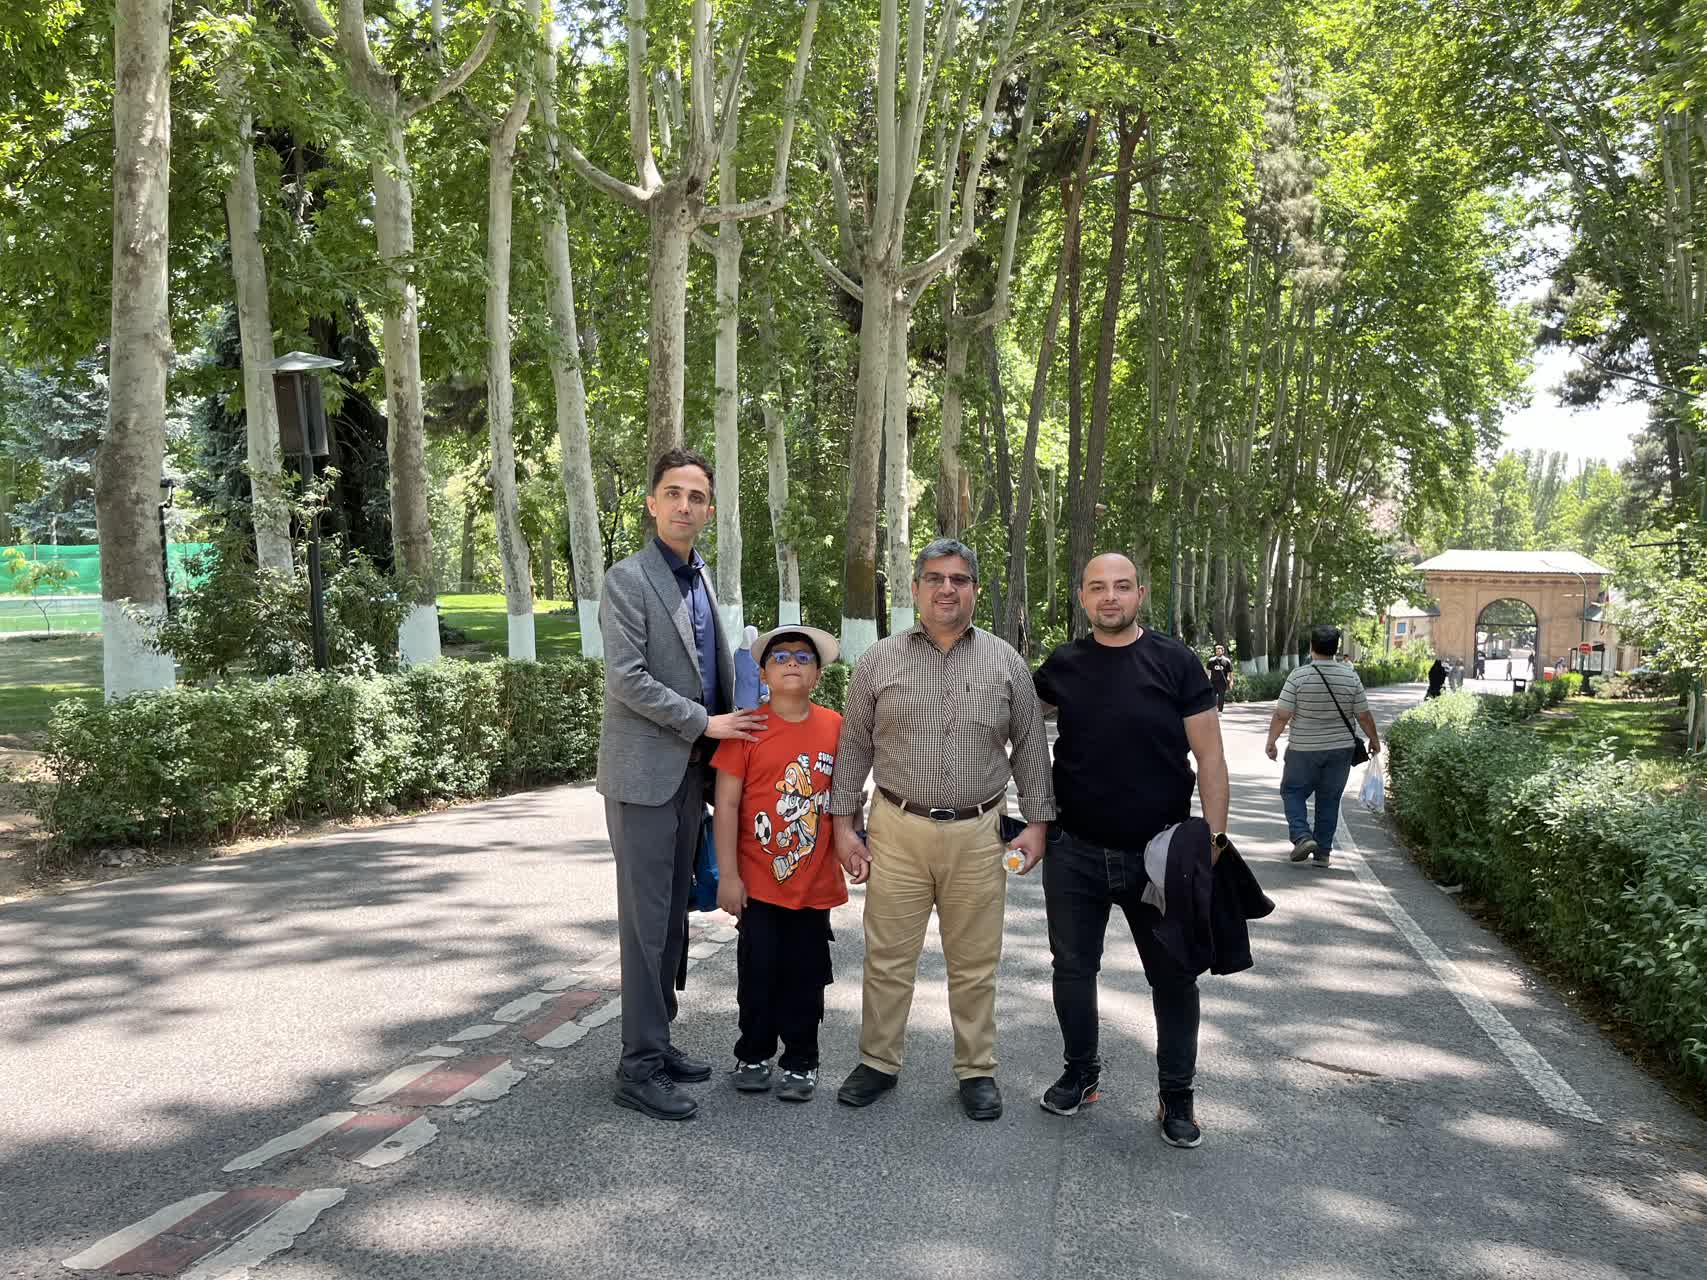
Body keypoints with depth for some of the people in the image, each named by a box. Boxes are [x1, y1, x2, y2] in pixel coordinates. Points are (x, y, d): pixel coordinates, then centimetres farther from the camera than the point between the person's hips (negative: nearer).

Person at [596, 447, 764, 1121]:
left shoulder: (700, 579, 14)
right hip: (645, 771, -8)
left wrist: (734, 727, 12)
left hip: (691, 769, 8)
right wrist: (704, 722, -14)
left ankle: (658, 1041, 26)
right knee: (646, 921, -3)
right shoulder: (627, 579, -10)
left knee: (672, 915, 14)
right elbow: (625, 678, -17)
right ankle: (640, 1067, 7)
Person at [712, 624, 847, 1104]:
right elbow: (727, 804, -7)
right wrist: (728, 875, -9)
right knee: (757, 971, 8)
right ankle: (753, 1055, 28)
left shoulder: (834, 726, 0)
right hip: (759, 881, -2)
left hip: (815, 881, 2)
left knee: (805, 975, 11)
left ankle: (801, 1060, 27)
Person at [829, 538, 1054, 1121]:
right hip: (897, 831, 0)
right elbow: (854, 747, 6)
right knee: (887, 957, 8)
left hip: (977, 834, 0)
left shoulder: (1006, 664, 4)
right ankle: (878, 1062, 26)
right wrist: (843, 824, 3)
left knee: (975, 963, 9)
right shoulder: (879, 662, 2)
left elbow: (1030, 747, 9)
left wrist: (1036, 821, 4)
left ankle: (977, 1070, 25)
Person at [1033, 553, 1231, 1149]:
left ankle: (1176, 1095, 26)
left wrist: (1214, 837, -12)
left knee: (1173, 975, 8)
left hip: (1159, 852, -2)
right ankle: (1080, 1073, 34)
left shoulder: (1175, 663, -7)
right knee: (1073, 967, 13)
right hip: (1075, 852, 2)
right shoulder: (1063, 665, 1)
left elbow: (1209, 755, -6)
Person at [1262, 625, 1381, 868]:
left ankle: (1302, 836, -6)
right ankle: (1323, 852, 15)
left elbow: (1282, 715, -12)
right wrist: (1374, 740, 17)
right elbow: (1364, 715, 1)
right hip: (1340, 749, 3)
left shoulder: (1299, 676, -12)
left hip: (1303, 749, -3)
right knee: (1329, 800, 12)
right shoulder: (1350, 676, -4)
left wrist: (1271, 741, 0)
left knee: (1293, 792, 13)